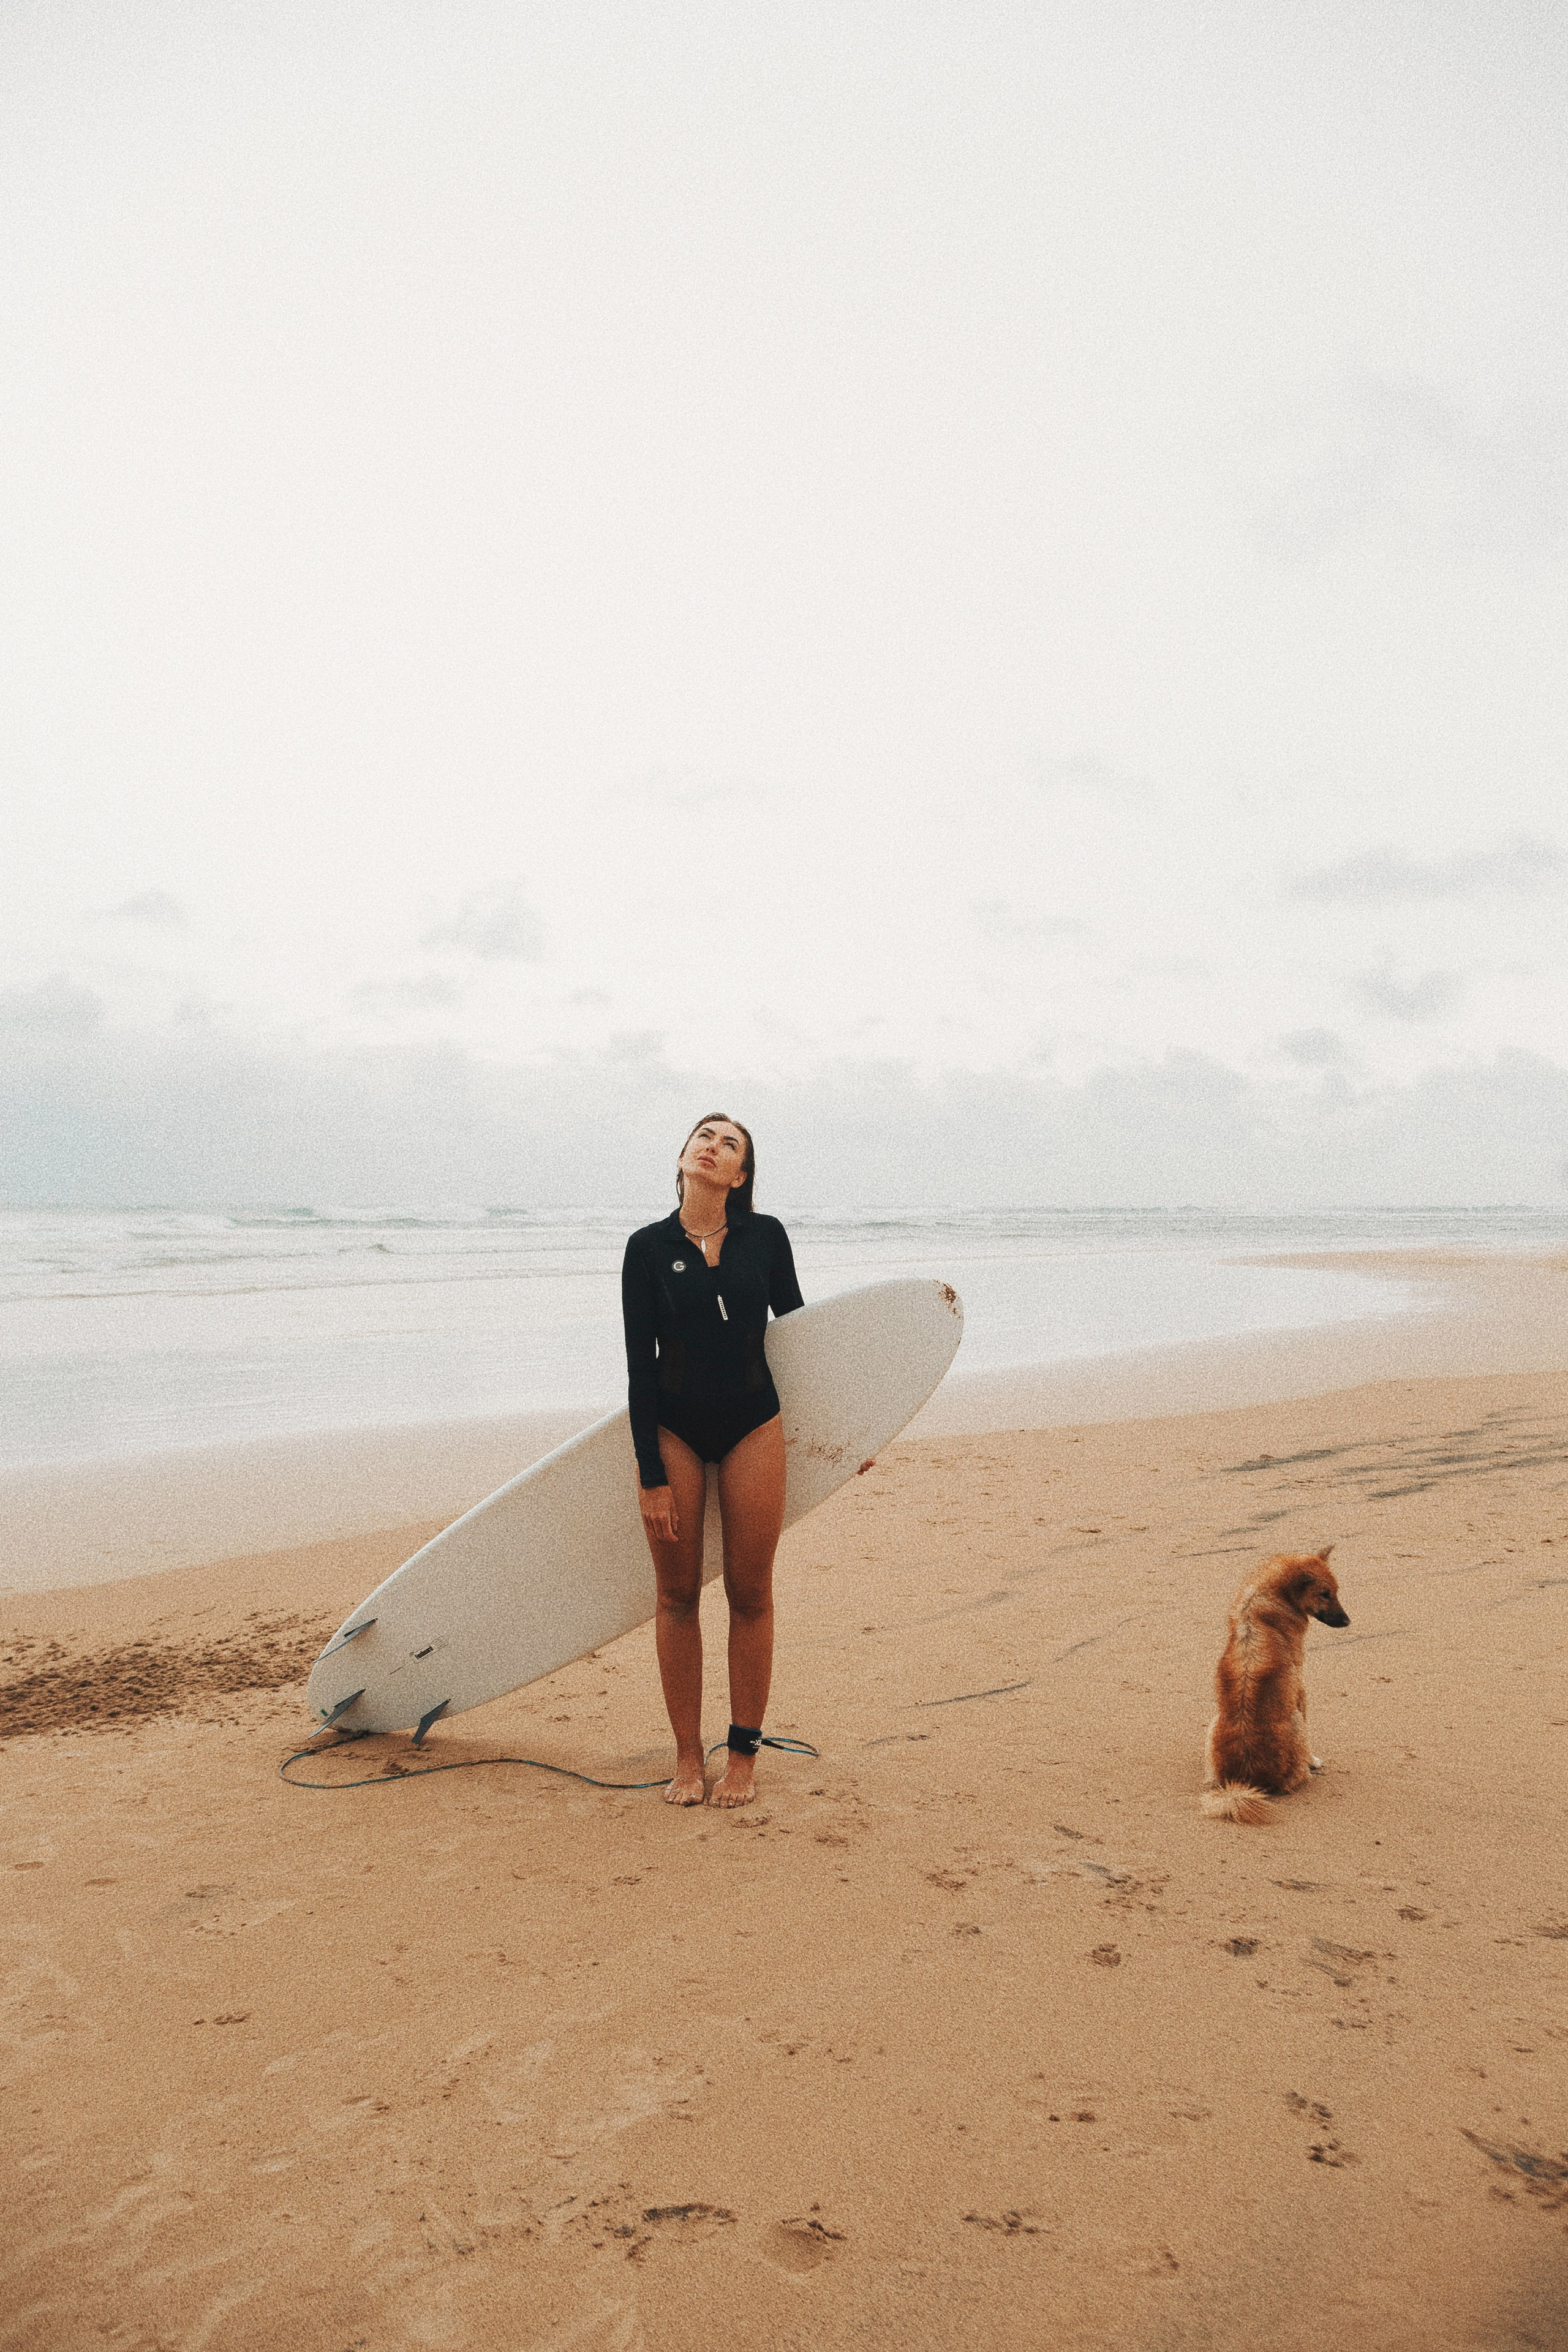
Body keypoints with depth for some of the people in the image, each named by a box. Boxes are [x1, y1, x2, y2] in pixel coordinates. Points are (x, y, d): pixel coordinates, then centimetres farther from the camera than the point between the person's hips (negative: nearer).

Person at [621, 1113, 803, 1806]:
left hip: (752, 1426, 0)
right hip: (672, 1430, 0)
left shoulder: (765, 1237, -1)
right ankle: (687, 1756, 19)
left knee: (749, 1595, 5)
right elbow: (640, 1364, -4)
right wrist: (652, 1475, -8)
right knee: (678, 1597, 6)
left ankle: (744, 1755, 18)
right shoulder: (650, 1247, -4)